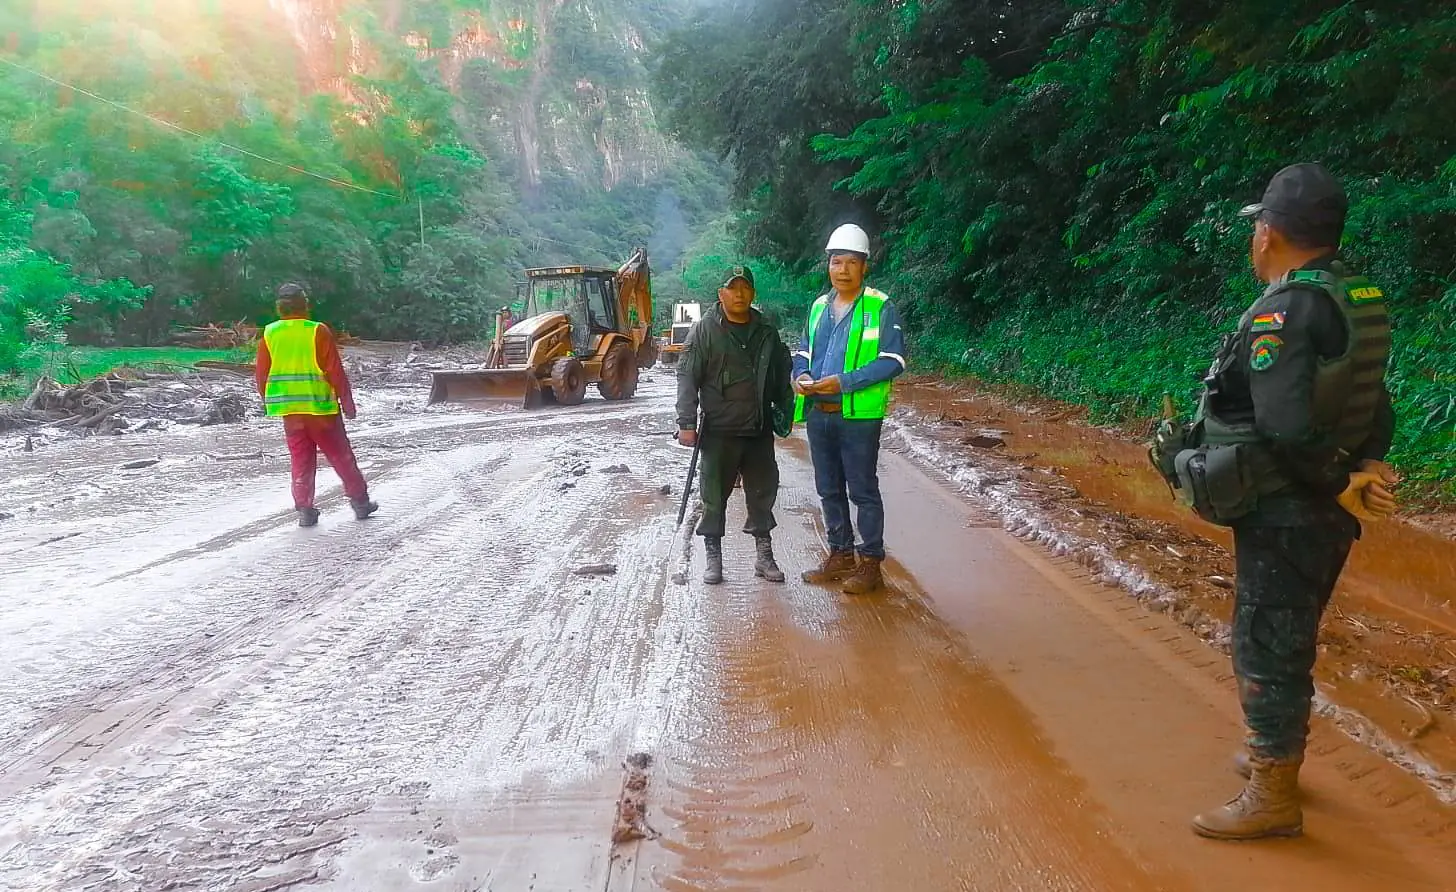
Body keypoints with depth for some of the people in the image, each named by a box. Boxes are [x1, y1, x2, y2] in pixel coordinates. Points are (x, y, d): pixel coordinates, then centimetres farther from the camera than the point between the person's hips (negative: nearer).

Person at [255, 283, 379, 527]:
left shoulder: (269, 335, 1)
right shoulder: (318, 332, -10)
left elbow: (262, 375, 6)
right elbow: (335, 372, -10)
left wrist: (268, 401, 21)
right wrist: (347, 402, -1)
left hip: (290, 410, 3)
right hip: (320, 406, -3)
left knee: (301, 460, 12)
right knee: (341, 455, 9)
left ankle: (305, 509, 10)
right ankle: (360, 501, 16)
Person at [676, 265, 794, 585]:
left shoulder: (766, 333, 8)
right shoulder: (705, 330, -5)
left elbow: (781, 377, 19)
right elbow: (687, 377, -8)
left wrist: (785, 413, 14)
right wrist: (686, 423, -14)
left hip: (760, 432, 4)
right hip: (719, 431, -4)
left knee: (763, 493, 11)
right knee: (715, 497, 4)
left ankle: (764, 555, 23)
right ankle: (713, 557, 16)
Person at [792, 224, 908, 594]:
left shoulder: (880, 307, -7)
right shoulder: (819, 306, 12)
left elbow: (893, 361, -12)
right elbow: (803, 351, 20)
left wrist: (844, 382, -21)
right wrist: (801, 375, -3)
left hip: (859, 415, -6)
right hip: (818, 413, 6)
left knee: (863, 491, 1)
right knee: (829, 490, 14)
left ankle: (870, 564, 10)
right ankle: (840, 555, 27)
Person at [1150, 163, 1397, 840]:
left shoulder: (1283, 311, -21)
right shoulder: (1356, 302, 8)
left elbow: (1286, 430, -27)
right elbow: (1377, 410, 10)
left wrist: (1338, 485, -13)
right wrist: (1368, 470, 0)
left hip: (1284, 514, -9)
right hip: (1323, 512, 9)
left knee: (1266, 648, 2)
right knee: (1287, 641, 23)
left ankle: (1273, 798, 14)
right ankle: (1276, 754, 40)